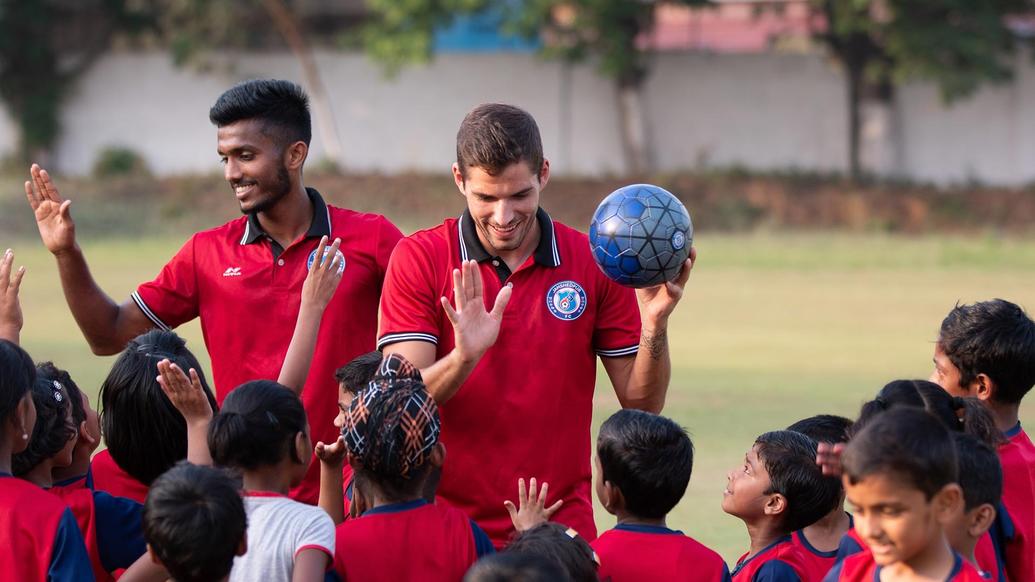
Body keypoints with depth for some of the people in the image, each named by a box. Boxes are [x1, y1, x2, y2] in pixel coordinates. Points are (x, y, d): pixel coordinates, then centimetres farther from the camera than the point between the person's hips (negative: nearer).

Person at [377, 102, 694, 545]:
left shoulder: (593, 263, 2)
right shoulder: (418, 258, -3)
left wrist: (654, 325, -15)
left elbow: (642, 404, 2)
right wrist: (464, 357, -29)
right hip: (445, 522, -1)